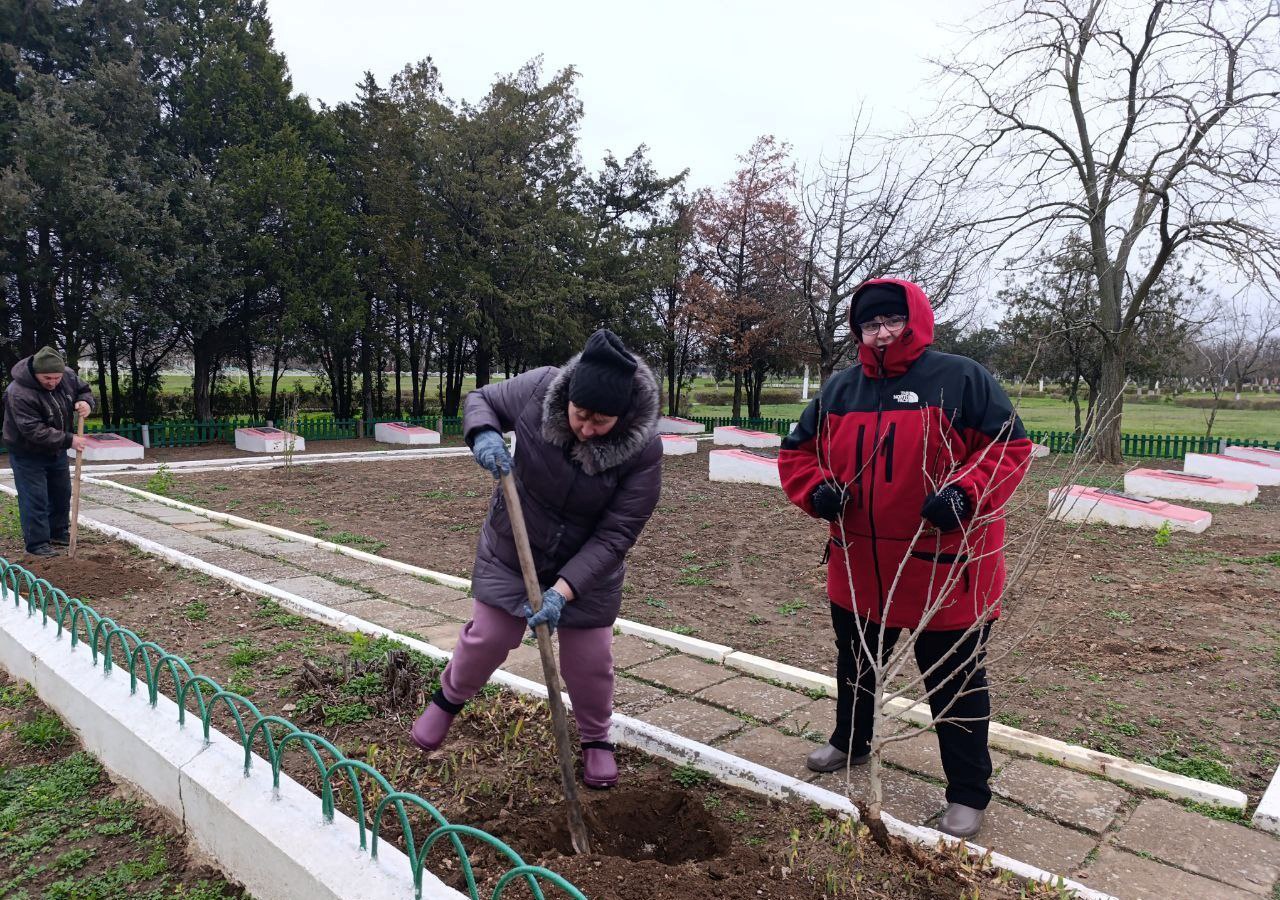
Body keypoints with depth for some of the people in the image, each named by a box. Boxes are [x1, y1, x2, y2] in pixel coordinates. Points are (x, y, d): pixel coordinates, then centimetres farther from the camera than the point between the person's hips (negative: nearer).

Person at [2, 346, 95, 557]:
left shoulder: (68, 376, -13)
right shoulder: (19, 393, -31)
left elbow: (84, 390, 6)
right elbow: (34, 431, -33)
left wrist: (86, 402, -18)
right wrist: (69, 440, -34)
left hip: (56, 450, 7)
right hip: (28, 454, -7)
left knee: (62, 494, 16)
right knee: (35, 499, -5)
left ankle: (59, 533, 32)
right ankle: (37, 543, 4)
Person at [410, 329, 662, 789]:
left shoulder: (643, 449, -28)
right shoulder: (539, 388, -25)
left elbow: (614, 536, -25)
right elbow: (480, 399, -6)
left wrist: (563, 591, -32)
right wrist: (484, 437, -29)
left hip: (587, 568, -1)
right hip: (512, 549, 1)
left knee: (590, 659, 6)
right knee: (489, 635, 10)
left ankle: (597, 739, 35)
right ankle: (449, 698, 43)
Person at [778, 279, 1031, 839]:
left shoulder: (962, 379, -8)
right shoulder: (839, 390, 6)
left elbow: (1011, 446, -10)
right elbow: (796, 452, 11)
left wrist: (965, 492, -26)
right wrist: (816, 489, -10)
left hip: (946, 571, -5)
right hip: (858, 568, 5)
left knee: (955, 684, 9)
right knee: (856, 666, 25)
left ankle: (968, 794, 27)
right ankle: (850, 744, 50)